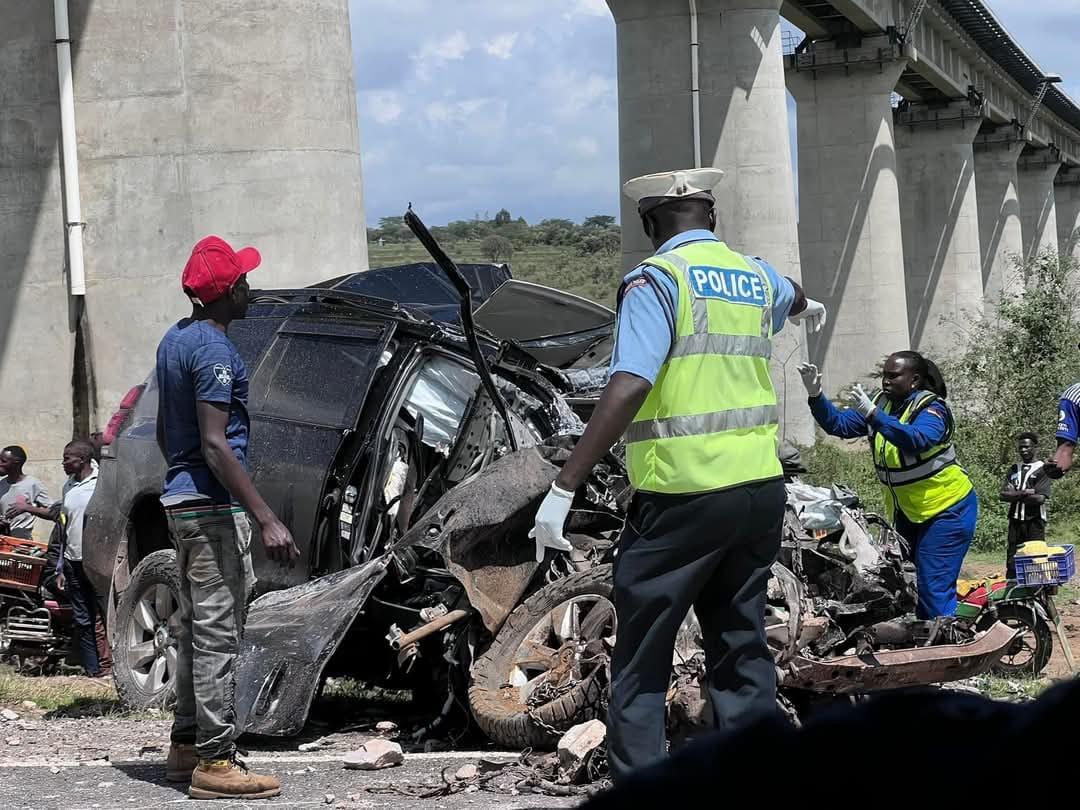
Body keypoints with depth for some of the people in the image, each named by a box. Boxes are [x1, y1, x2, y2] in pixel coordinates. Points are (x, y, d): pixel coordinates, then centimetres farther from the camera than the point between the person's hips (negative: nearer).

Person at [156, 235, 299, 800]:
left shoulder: (173, 340, 13)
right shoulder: (213, 350, -17)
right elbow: (215, 446, -23)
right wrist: (267, 519, -25)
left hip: (181, 501, 10)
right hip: (213, 507, -10)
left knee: (195, 629, 15)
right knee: (217, 636, -8)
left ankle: (186, 746, 20)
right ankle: (214, 762, -7)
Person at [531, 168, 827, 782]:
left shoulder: (657, 279, -7)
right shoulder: (756, 276, 15)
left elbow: (628, 388, -20)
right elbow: (790, 296, 42)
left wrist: (563, 488, -22)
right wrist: (810, 306, 67)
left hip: (682, 496, -6)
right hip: (760, 486, 7)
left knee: (641, 662, -1)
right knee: (742, 648, 15)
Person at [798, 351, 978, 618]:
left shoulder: (932, 408, -17)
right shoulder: (881, 403, 1)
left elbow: (918, 440, -37)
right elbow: (839, 425, -2)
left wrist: (873, 416, -46)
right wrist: (815, 396, -18)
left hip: (946, 508, -7)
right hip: (906, 512, 7)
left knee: (934, 589, -14)